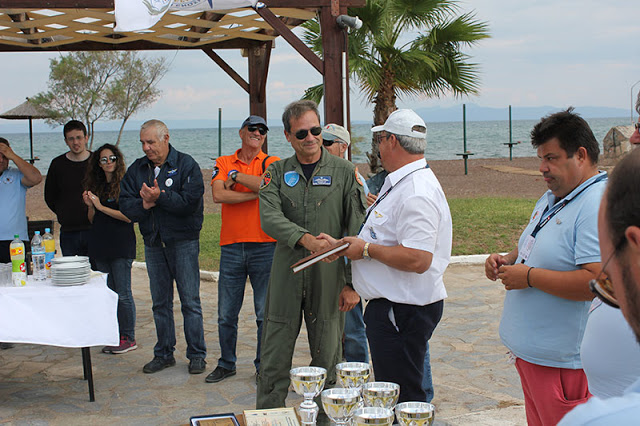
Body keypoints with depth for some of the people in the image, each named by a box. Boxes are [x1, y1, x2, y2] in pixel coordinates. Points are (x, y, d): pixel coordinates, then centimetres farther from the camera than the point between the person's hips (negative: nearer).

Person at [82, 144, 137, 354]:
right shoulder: (96, 186, 13)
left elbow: (128, 216, -14)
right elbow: (92, 220, 17)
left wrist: (101, 206, -15)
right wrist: (90, 205, -3)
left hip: (121, 245, -6)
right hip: (101, 246, 7)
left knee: (123, 294, -4)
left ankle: (128, 338, 4)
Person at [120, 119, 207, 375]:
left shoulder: (186, 165, -5)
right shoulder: (136, 169, 10)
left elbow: (190, 201, -17)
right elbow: (126, 206, 3)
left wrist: (160, 197, -20)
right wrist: (144, 204, -15)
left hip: (183, 241, -5)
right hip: (153, 243, 5)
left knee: (190, 301, -2)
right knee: (160, 303, 11)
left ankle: (197, 355, 7)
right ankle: (164, 354, 21)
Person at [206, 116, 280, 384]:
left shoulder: (271, 162, 5)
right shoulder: (224, 163, 10)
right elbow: (218, 195, -7)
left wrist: (236, 176, -6)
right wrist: (256, 193, -9)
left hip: (264, 247, -2)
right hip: (231, 247, 2)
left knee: (265, 313, 3)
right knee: (226, 314, 7)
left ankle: (263, 365, 16)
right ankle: (226, 364, 23)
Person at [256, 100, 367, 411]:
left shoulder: (345, 172, 3)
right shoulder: (277, 173, 7)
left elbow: (357, 231, 0)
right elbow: (269, 218, -9)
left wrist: (353, 283, -6)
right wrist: (306, 239, -26)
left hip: (329, 276, -1)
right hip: (286, 276, 1)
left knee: (327, 361, 8)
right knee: (274, 362, 6)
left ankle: (324, 418, 24)